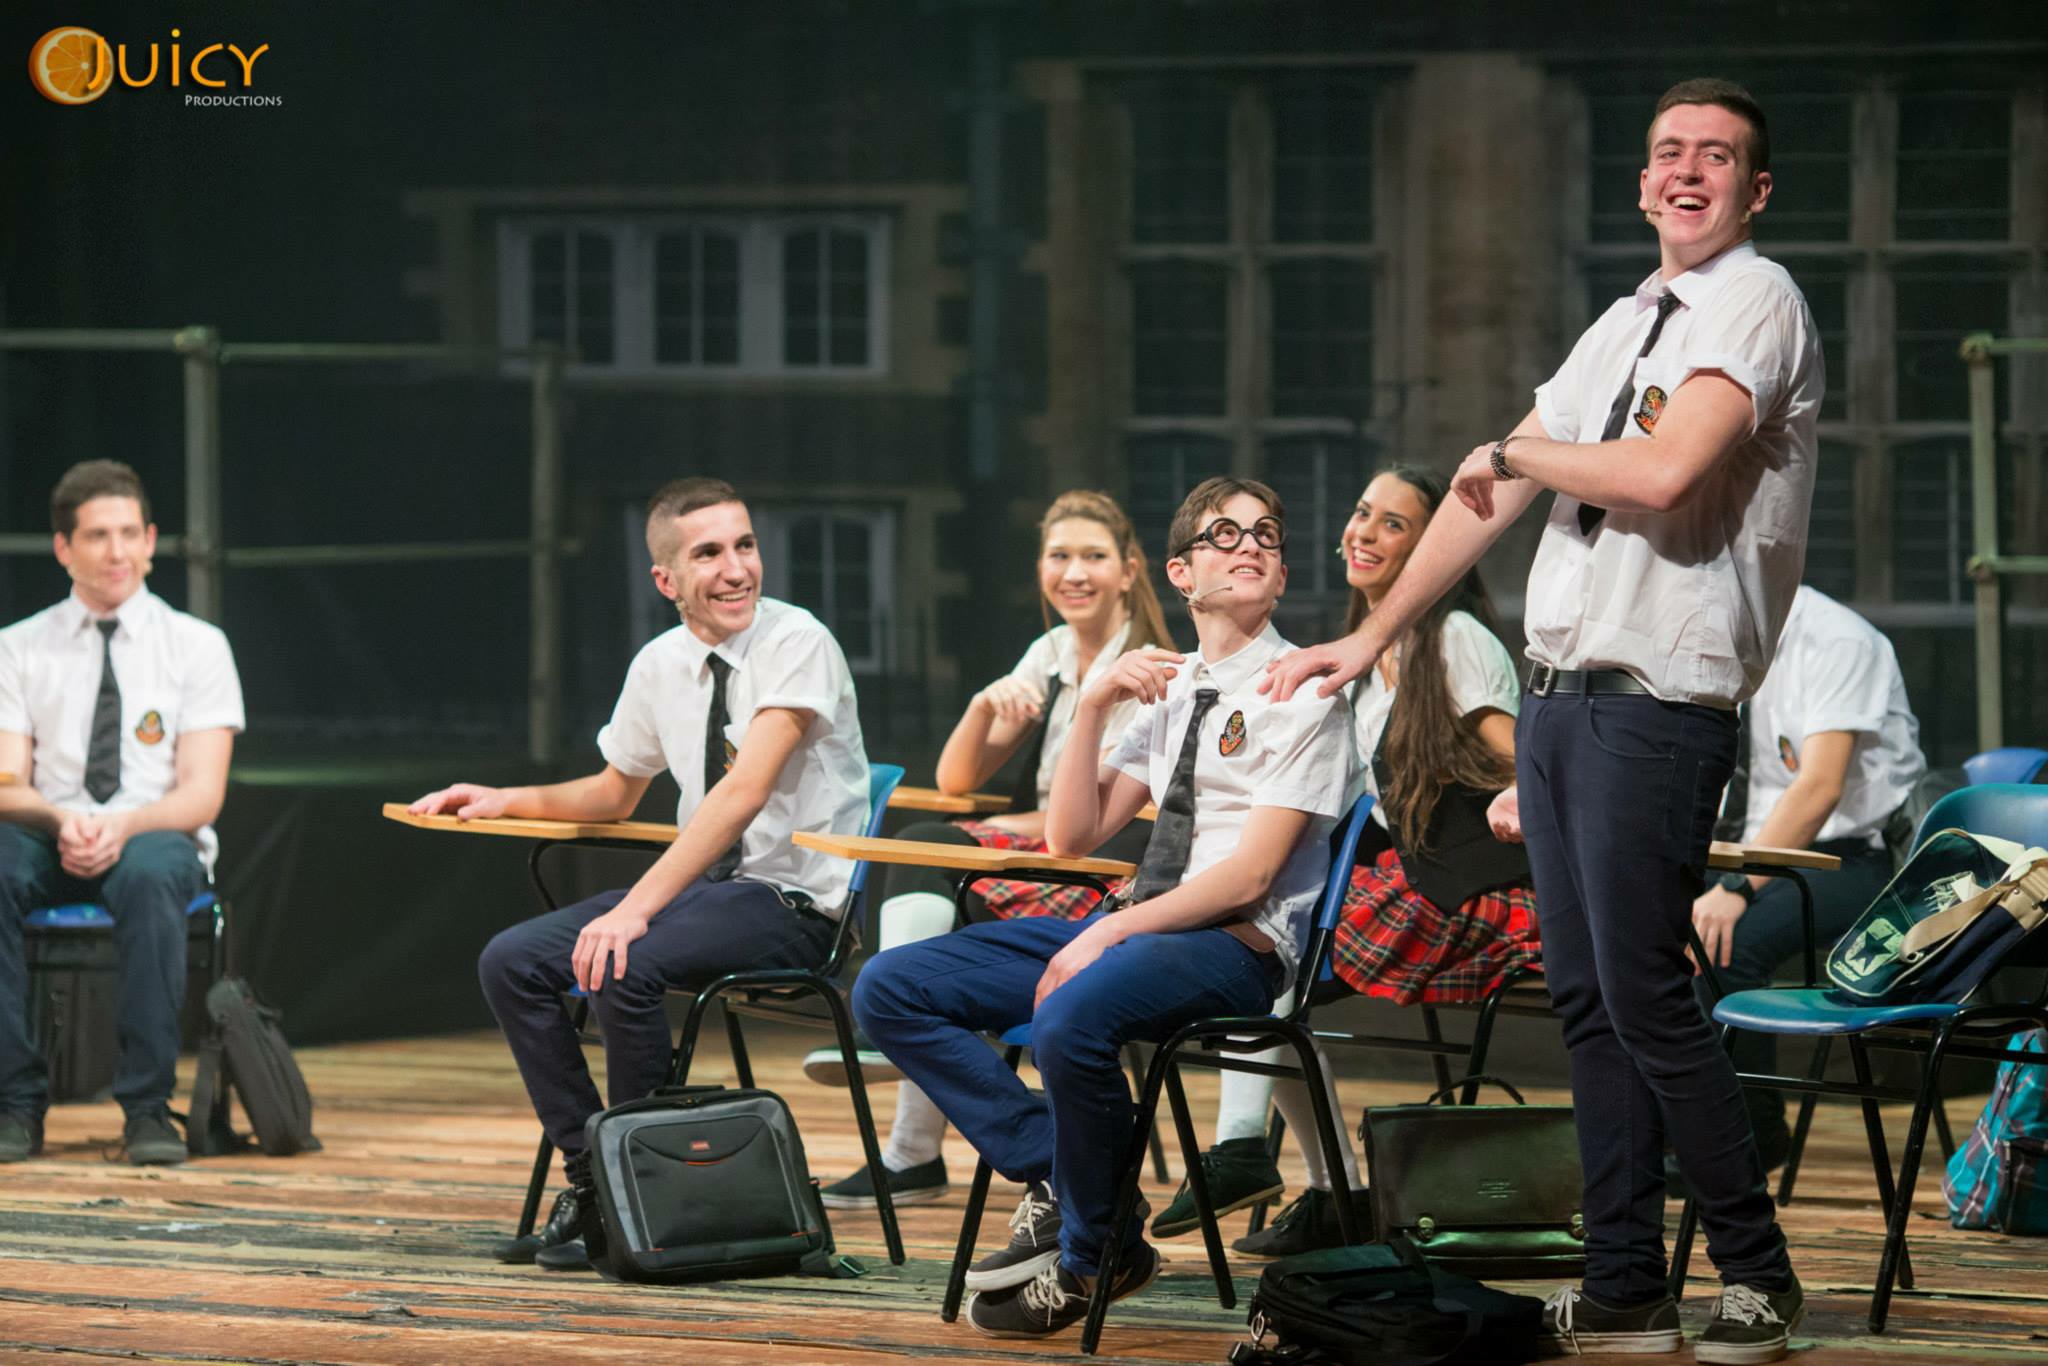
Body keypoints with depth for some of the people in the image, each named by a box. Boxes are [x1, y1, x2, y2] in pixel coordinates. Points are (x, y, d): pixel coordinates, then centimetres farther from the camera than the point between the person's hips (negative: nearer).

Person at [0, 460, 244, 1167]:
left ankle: (148, 1106, -32)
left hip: (155, 841, -1)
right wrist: (61, 821, -23)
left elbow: (201, 793, -3)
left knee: (149, 871, -39)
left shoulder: (197, 645, 5)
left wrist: (123, 826, -24)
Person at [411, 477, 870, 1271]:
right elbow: (614, 795, 25)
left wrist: (638, 909, -34)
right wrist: (503, 802, 8)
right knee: (511, 964, -6)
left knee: (622, 968, -31)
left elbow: (744, 792, -27)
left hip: (792, 901, -8)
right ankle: (590, 1184, -3)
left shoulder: (796, 643, -15)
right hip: (703, 884, 8)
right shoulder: (660, 667, 7)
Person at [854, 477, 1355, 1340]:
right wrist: (1094, 708, 1)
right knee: (890, 990, -4)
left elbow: (1249, 876, -14)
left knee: (1070, 1020, -38)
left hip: (1235, 946, -8)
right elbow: (1072, 836, 14)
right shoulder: (1171, 691, 18)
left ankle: (1086, 1254, -14)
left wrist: (1108, 936, -20)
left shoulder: (1299, 691, -4)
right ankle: (1055, 1182, -7)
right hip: (1134, 928, 8)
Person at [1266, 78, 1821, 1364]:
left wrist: (1512, 451, -6)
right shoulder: (1624, 327, 19)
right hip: (1559, 694, 8)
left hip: (1659, 708, -8)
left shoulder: (1756, 302, -8)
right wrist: (1373, 636, 22)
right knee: (1587, 1001, 7)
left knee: (1644, 995, -9)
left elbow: (1665, 473, -22)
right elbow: (1489, 497, 22)